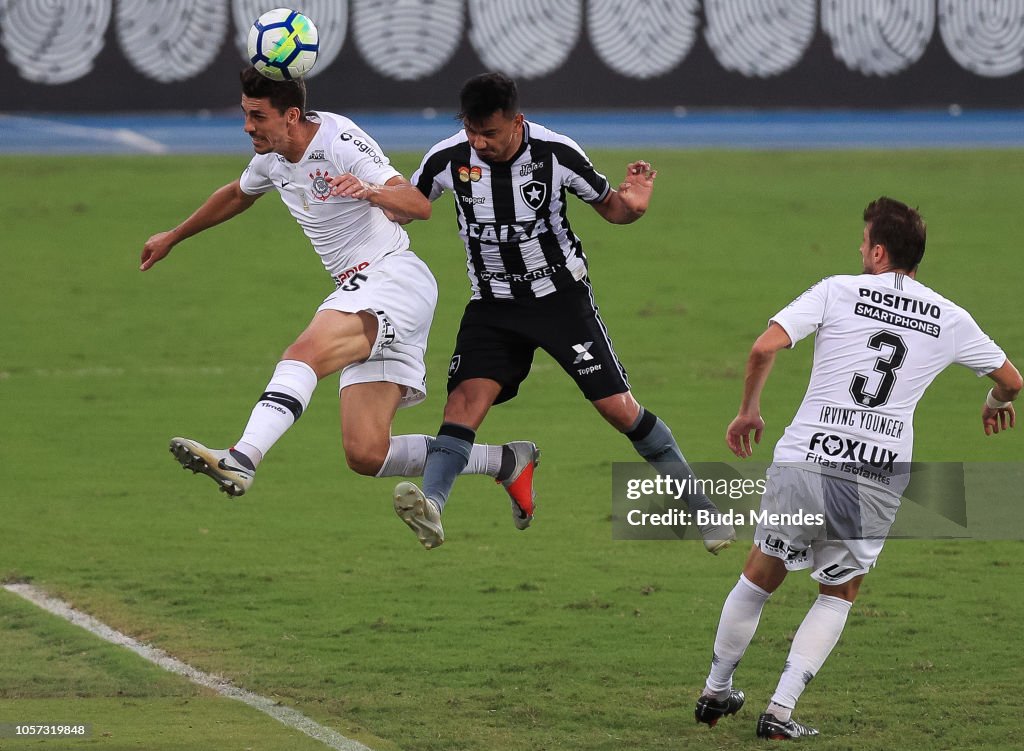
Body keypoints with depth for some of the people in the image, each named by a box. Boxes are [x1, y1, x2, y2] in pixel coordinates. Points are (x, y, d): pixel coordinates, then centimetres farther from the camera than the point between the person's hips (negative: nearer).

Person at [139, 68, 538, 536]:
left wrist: (371, 191, -42)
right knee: (366, 455, -2)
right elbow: (237, 195, 36)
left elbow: (419, 205, -22)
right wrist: (173, 237, 44)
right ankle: (507, 462, 12)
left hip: (395, 277, -9)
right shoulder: (271, 157, 12)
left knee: (305, 351, -34)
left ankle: (241, 461, -50)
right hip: (360, 295, 9)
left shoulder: (339, 140, -13)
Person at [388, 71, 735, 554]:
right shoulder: (447, 160, -13)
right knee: (465, 399, -21)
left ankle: (701, 507, 12)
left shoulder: (557, 153, -17)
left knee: (618, 407, -3)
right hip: (494, 304, 1)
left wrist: (632, 205, -26)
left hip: (561, 295, -1)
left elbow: (609, 207, -2)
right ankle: (430, 504, -37)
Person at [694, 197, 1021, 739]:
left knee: (760, 579, 19)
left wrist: (749, 411, 8)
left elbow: (765, 347, -9)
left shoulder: (838, 291, 1)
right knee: (839, 595, 19)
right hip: (880, 480, 1)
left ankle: (715, 693, 31)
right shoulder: (949, 319, 8)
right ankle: (780, 711, 7)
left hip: (804, 465, -1)